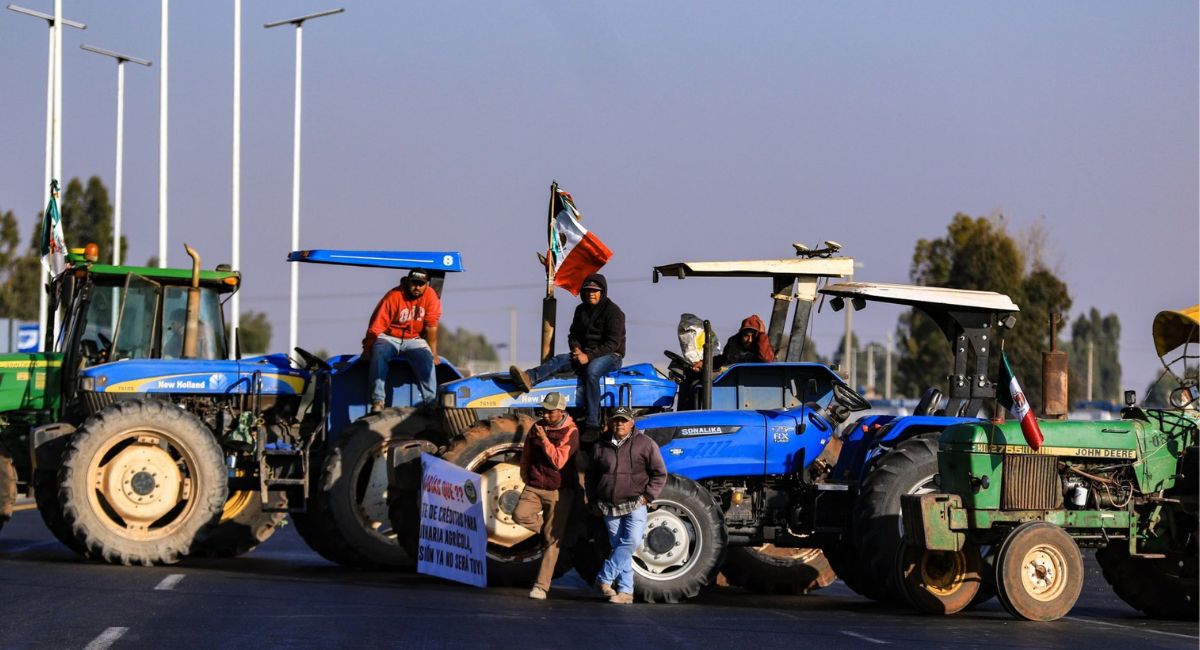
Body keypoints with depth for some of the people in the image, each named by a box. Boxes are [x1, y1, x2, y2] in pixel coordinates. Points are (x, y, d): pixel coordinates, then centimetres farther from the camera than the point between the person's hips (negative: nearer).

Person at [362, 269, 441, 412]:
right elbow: (376, 326, -16)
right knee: (379, 356, -31)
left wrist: (433, 352, -7)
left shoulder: (431, 297, -8)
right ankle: (377, 401, -34)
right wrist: (367, 349, -18)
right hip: (389, 337, -2)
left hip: (414, 340, 2)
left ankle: (430, 400, -28)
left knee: (426, 360, -27)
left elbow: (431, 327, -7)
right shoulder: (393, 297, -16)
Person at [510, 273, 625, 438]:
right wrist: (576, 349, -6)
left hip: (610, 355, -7)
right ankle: (529, 378, -49)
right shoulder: (581, 310, 14)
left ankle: (593, 426, -45)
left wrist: (589, 356, -24)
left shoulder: (613, 312, -8)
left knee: (591, 370, -38)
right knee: (560, 360, -19)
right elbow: (573, 335, 18)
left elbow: (613, 343, -15)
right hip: (585, 353, 7)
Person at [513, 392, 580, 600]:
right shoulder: (537, 427, 8)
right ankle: (547, 529, 6)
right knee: (520, 515, -24)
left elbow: (559, 461, -20)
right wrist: (526, 478, 15)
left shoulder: (570, 432, -9)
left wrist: (544, 439, -21)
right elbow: (526, 455, 21)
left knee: (552, 540, -4)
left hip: (559, 490, -5)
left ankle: (541, 585, -2)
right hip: (534, 487, 5)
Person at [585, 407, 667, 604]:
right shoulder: (601, 447, 10)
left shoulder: (645, 444, 1)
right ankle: (625, 591, 6)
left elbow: (659, 474, 3)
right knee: (618, 547, 4)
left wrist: (647, 496, -6)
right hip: (610, 507, 3)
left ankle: (605, 578, -13)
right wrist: (593, 500, 12)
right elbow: (591, 475, 21)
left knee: (631, 541, -20)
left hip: (635, 505, -3)